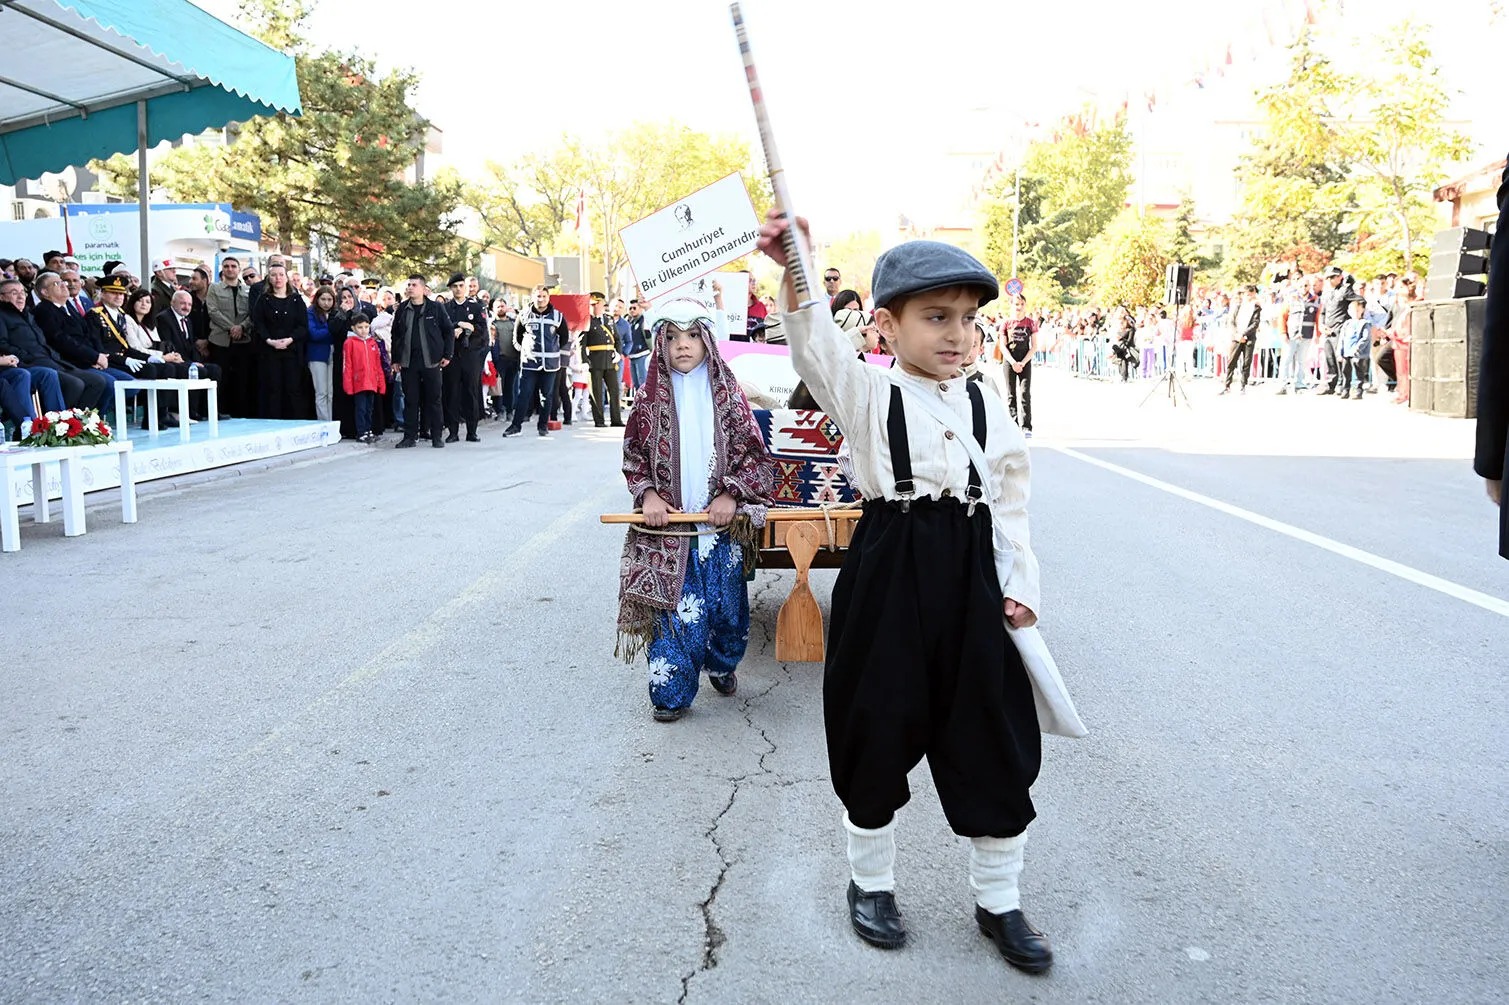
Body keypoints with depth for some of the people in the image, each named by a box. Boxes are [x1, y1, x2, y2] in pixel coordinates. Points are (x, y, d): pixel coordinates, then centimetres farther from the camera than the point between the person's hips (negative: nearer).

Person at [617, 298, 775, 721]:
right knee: (674, 607, -2)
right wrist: (647, 494, -9)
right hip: (668, 525, -1)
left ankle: (722, 663, 39)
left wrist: (732, 495, -11)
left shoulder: (727, 393, -1)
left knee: (726, 604, 11)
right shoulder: (651, 398, -1)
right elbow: (634, 457, 7)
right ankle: (671, 692, 12)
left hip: (720, 523, 1)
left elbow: (754, 455, 0)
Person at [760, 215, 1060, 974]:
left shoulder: (986, 409, 8)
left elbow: (1009, 506, 11)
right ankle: (870, 883, 33)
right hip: (887, 577, -3)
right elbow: (816, 345, -22)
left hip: (970, 583, 4)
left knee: (994, 745, 10)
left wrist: (1020, 585, 1)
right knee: (876, 738, 10)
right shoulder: (868, 396, -3)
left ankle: (998, 902, 30)